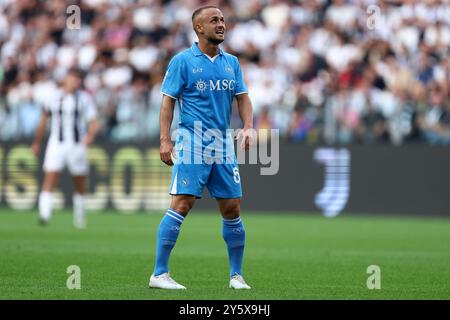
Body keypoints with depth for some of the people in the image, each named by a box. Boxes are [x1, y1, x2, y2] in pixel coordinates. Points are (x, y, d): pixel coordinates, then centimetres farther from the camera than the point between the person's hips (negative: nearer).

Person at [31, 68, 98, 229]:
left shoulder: (84, 98, 0)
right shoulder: (54, 97, 5)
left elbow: (93, 122, -3)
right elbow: (44, 120, 17)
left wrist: (90, 135, -24)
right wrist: (37, 142, 22)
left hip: (77, 144, 0)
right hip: (56, 143, 0)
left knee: (79, 184, 9)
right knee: (50, 178, -14)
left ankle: (79, 216, 26)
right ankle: (44, 214, -21)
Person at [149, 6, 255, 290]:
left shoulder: (232, 62, 13)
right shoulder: (182, 61, -2)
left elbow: (243, 97, 14)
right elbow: (168, 101, -3)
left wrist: (249, 127, -4)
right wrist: (165, 140, -12)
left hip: (224, 146, 5)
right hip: (192, 144, -5)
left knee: (232, 209, 5)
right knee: (182, 204, -14)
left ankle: (236, 275, 17)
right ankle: (159, 274, -11)